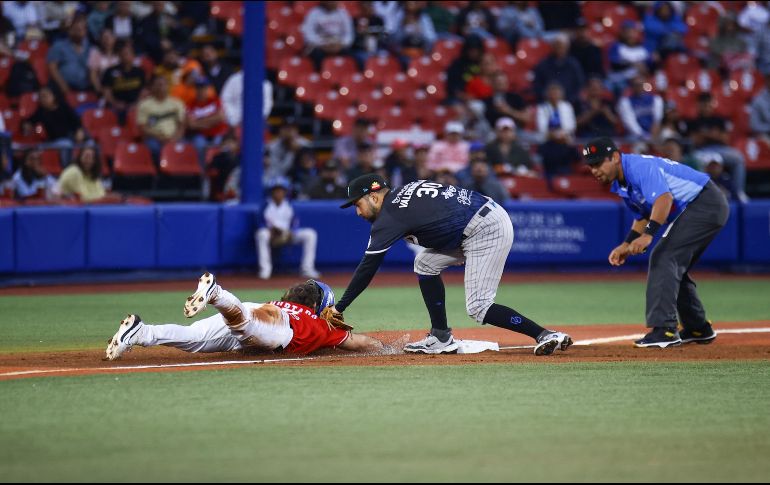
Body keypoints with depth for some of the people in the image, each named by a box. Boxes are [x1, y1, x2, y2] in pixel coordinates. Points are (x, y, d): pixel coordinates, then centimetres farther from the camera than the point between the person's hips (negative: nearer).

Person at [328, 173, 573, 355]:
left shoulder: (389, 217, -8)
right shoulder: (402, 191, 16)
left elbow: (368, 268, -8)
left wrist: (339, 308, -5)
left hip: (486, 231, -10)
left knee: (478, 307, -11)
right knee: (426, 264, 14)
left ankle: (546, 336, -16)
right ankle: (442, 338, 14)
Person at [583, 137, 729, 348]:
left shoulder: (639, 166, -22)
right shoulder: (620, 184, 10)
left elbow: (664, 198, -37)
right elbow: (643, 216, 23)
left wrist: (648, 234, -45)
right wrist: (626, 245, 11)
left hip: (706, 203, -11)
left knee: (663, 258, -18)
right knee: (673, 267, 17)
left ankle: (664, 330, -23)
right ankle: (698, 330, 28)